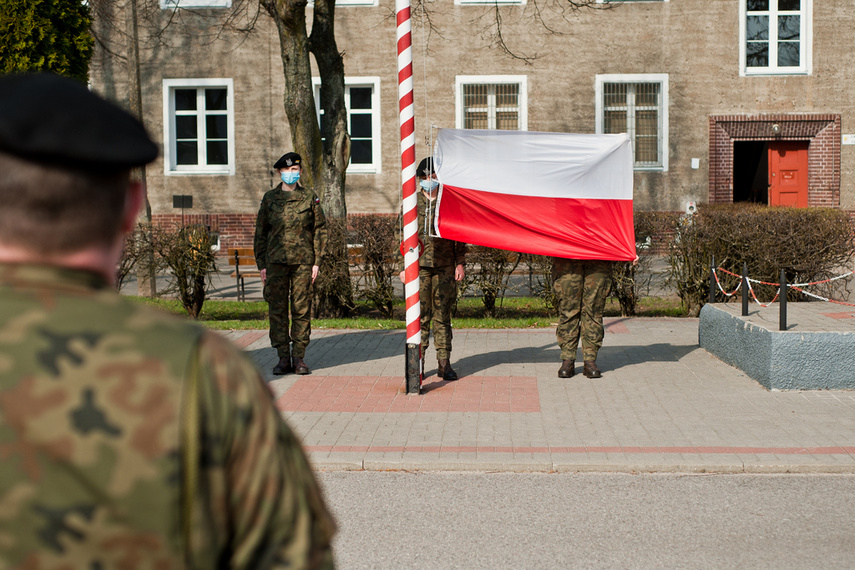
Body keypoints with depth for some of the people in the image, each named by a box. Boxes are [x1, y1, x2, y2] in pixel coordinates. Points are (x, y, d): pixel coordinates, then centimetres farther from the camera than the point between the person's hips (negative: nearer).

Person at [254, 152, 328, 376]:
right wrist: (261, 264, 4)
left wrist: (317, 262, -1)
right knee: (277, 309, 1)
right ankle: (283, 358, 8)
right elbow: (260, 232, 10)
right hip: (276, 262, 1)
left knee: (302, 309, 1)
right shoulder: (269, 198, 8)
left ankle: (299, 357, 8)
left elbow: (320, 230, 6)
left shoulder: (310, 198, 5)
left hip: (303, 262, -1)